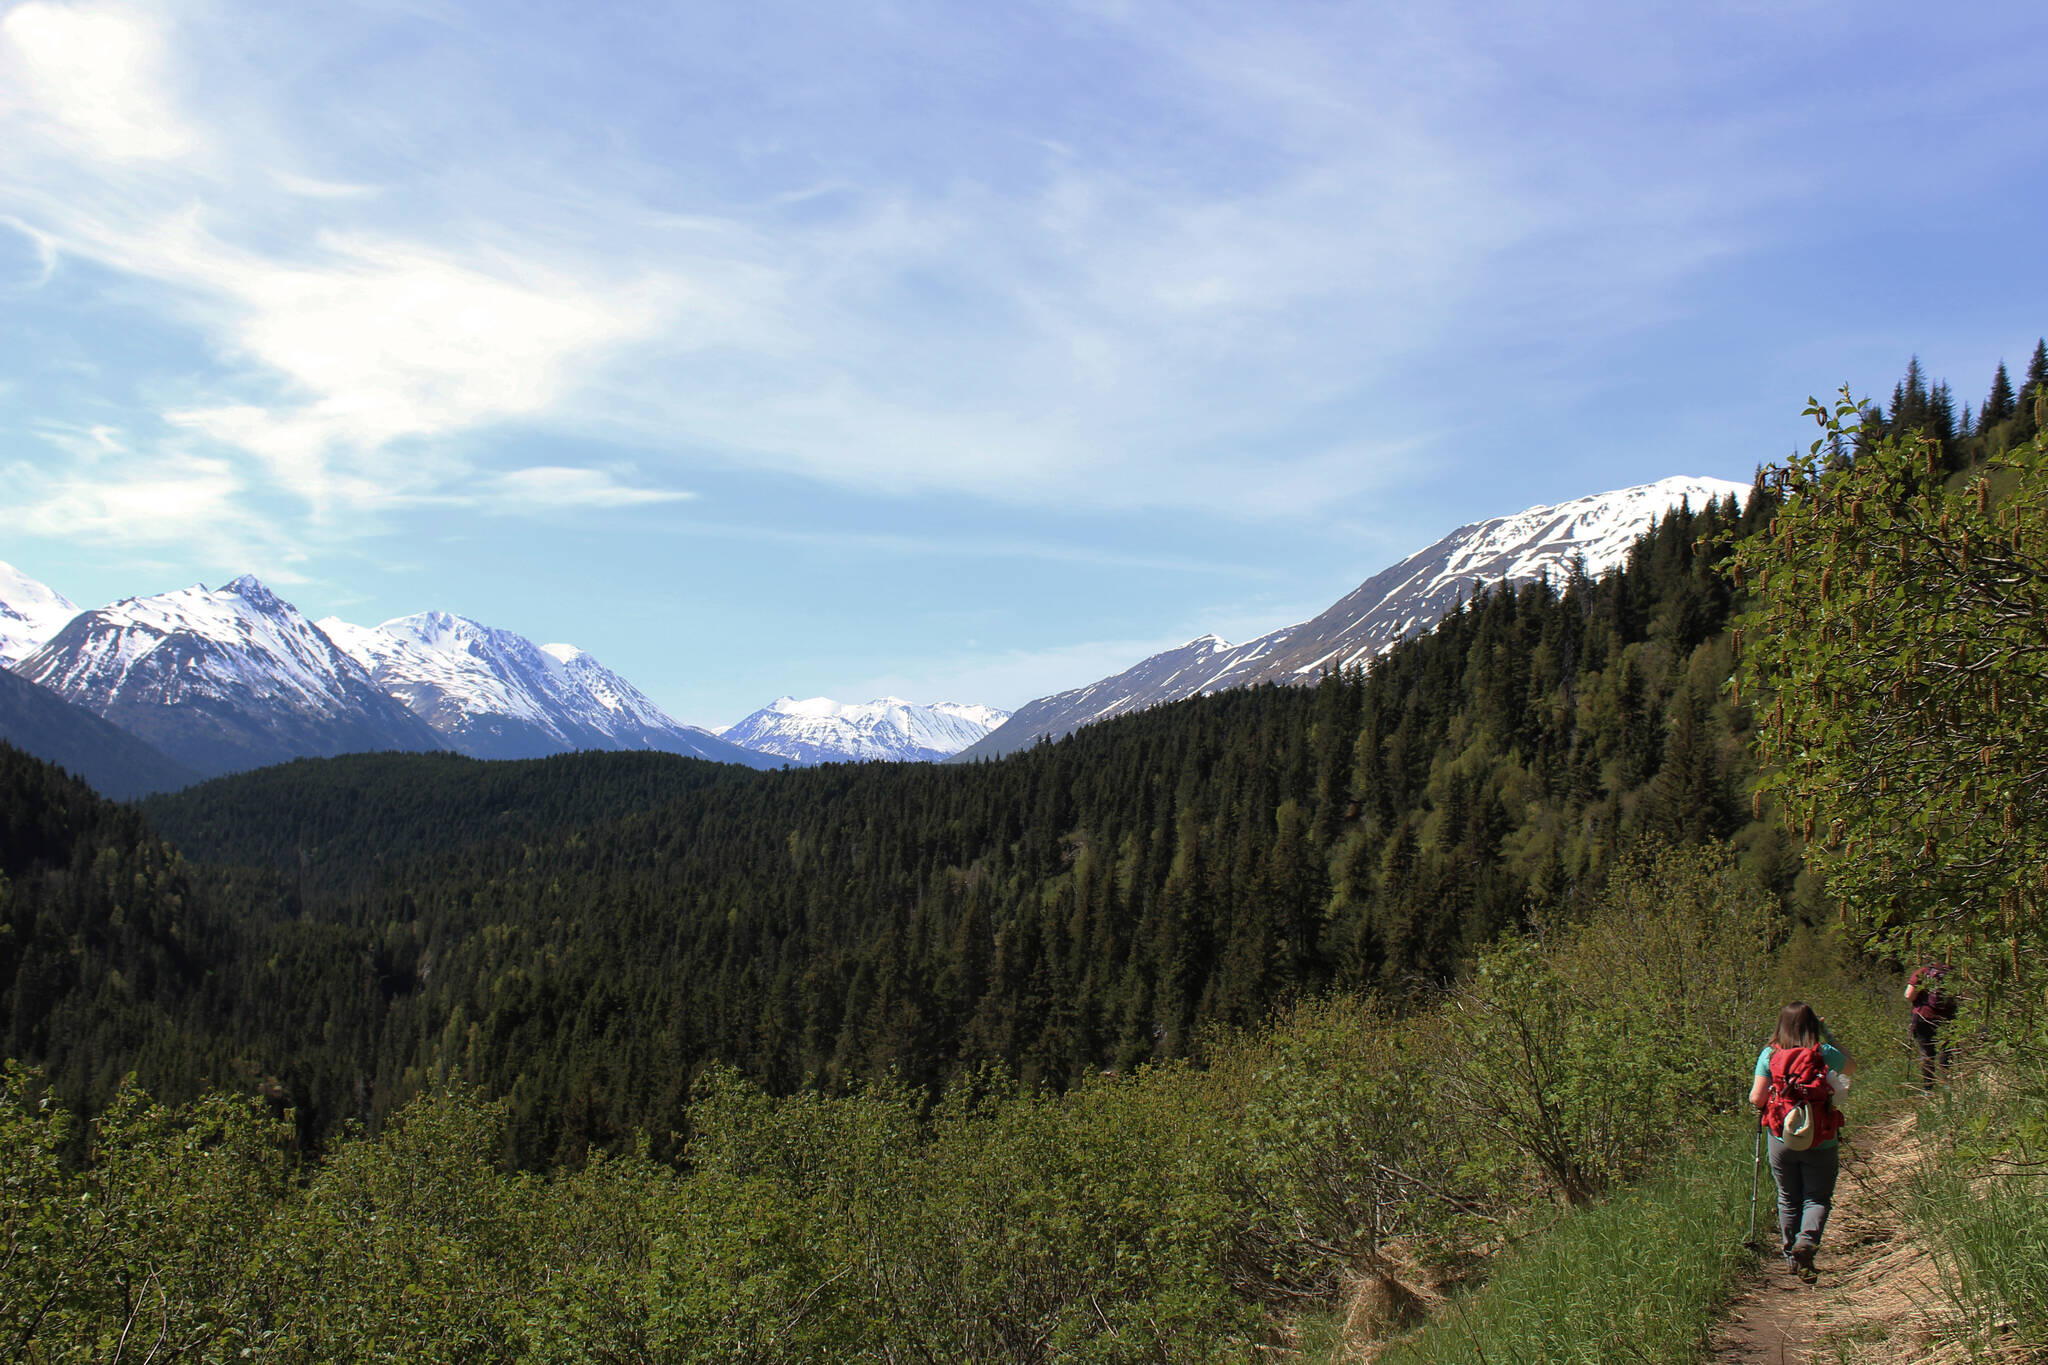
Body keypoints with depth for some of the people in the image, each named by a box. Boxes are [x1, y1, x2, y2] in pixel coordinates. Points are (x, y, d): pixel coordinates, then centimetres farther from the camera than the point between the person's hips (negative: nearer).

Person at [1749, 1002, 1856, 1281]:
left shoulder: (1769, 1054, -5)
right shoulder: (1824, 1052, -7)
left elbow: (1756, 1098, -8)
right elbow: (1851, 1068, 15)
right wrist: (1828, 1035, 17)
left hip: (1781, 1139, 2)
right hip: (1820, 1141, -2)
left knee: (1788, 1199, 17)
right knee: (1817, 1197, 6)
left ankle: (1791, 1254, 22)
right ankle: (1807, 1239, -19)